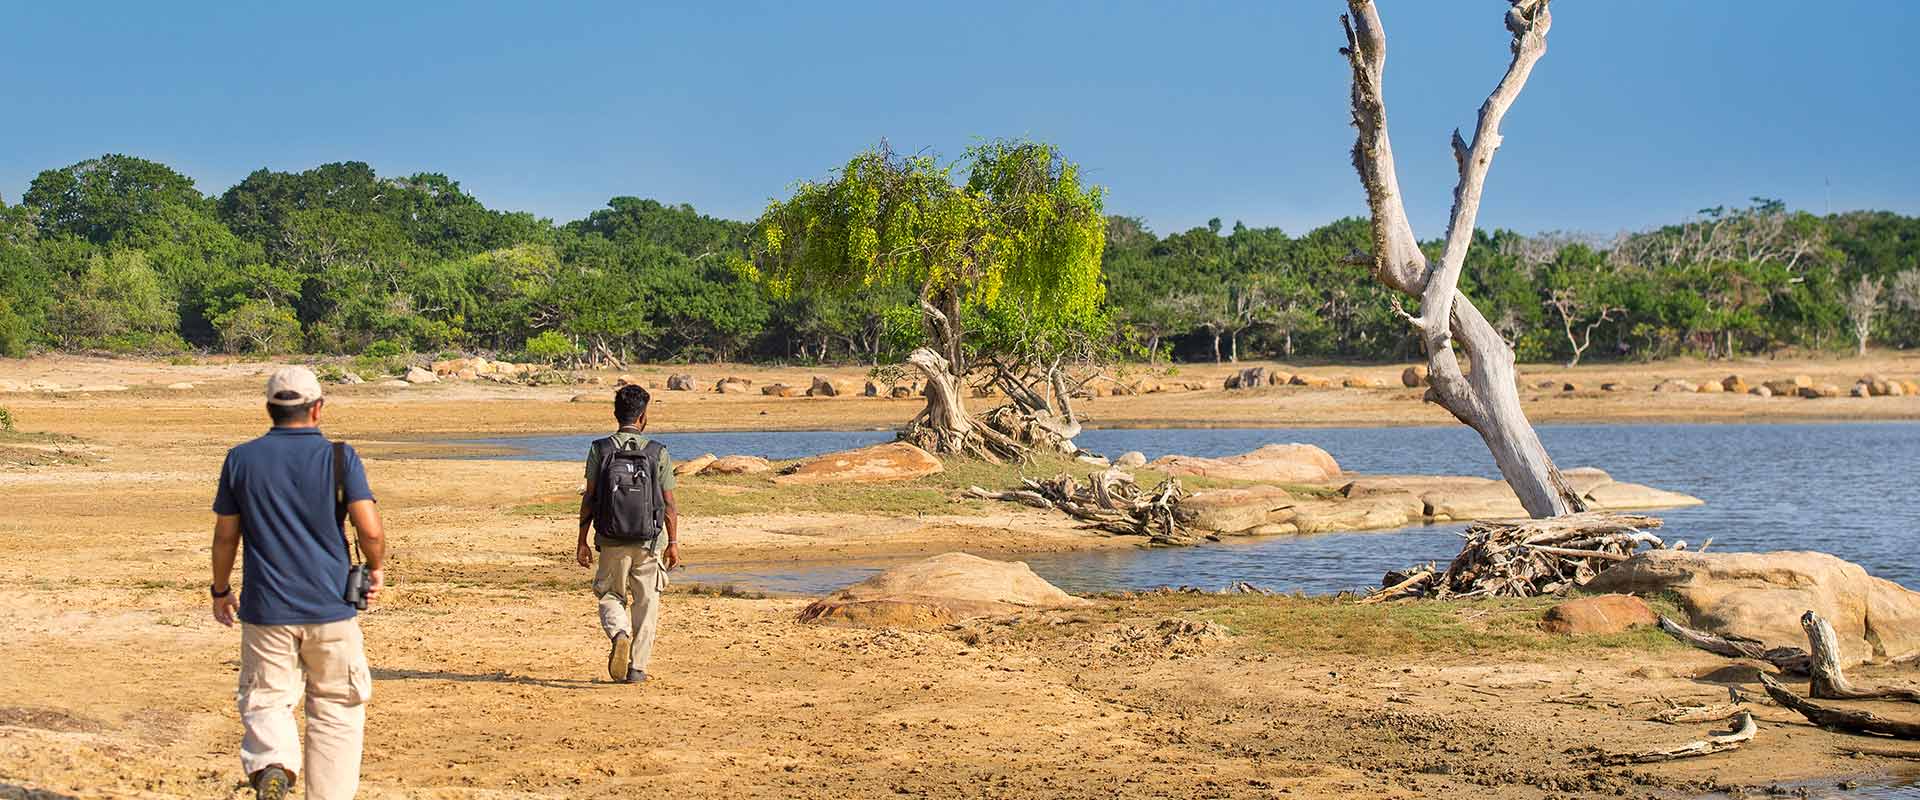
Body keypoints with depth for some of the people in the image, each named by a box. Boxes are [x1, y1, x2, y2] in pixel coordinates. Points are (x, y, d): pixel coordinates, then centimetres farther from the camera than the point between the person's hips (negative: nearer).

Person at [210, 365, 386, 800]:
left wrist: (220, 590, 21)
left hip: (266, 609, 1)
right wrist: (377, 568, 8)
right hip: (330, 608, -1)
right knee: (336, 709, 11)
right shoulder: (340, 457, -4)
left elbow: (225, 535, 7)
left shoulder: (241, 459, 2)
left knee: (264, 700, 9)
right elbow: (370, 529, -12)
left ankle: (271, 763, -19)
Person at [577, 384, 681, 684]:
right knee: (646, 603, 10)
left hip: (611, 541, 0)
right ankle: (637, 667, 9)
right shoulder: (658, 453, -3)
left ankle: (619, 633, -16)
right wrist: (673, 543, 8)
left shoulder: (599, 449, -2)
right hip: (650, 541, 0)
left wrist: (582, 541, 3)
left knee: (610, 596, 14)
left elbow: (589, 498, -3)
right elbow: (669, 504, -2)